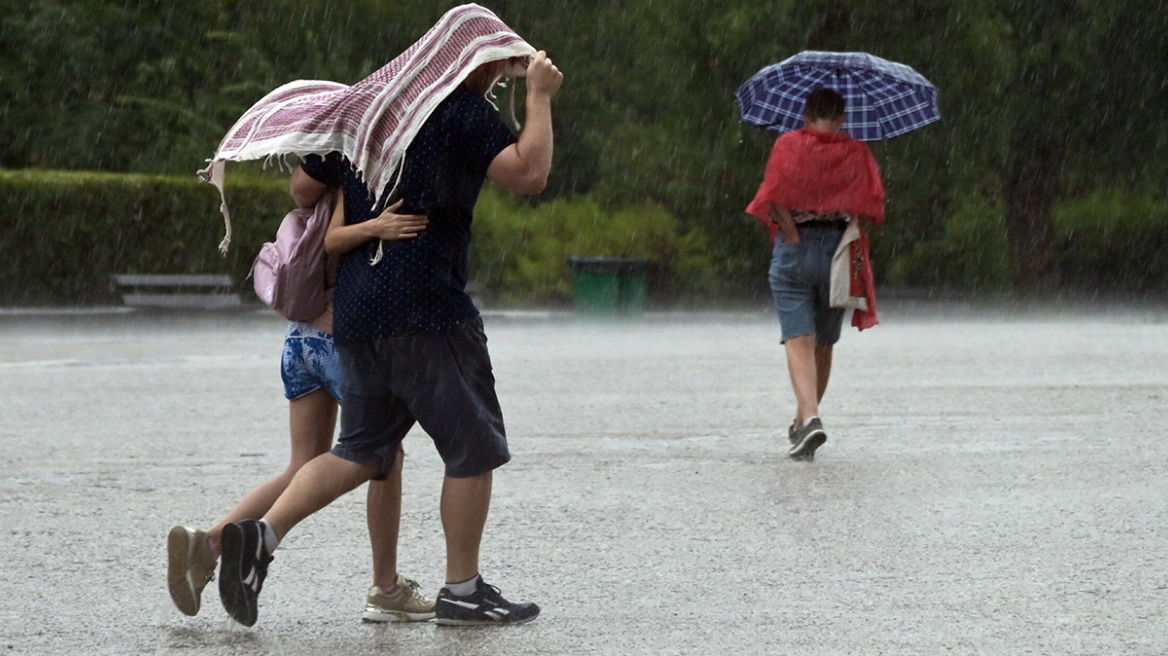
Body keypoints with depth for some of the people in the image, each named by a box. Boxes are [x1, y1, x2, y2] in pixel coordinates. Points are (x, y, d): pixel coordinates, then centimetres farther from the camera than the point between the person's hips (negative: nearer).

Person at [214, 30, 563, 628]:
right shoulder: (464, 110, -6)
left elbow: (303, 186, 21)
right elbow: (529, 174, -18)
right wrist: (539, 97, -6)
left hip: (354, 310, 7)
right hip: (427, 310, -7)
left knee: (362, 449, 12)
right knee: (473, 448, 5)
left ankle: (262, 534, -7)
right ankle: (462, 592, 8)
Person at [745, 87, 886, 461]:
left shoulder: (788, 144, 0)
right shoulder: (857, 152, 5)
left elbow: (775, 195, -11)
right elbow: (873, 200, -5)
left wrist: (793, 234, -6)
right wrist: (849, 224, 9)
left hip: (794, 249, -2)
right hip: (840, 249, 2)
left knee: (799, 340, -7)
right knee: (824, 343, 16)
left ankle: (810, 418, -27)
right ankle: (802, 422, 25)